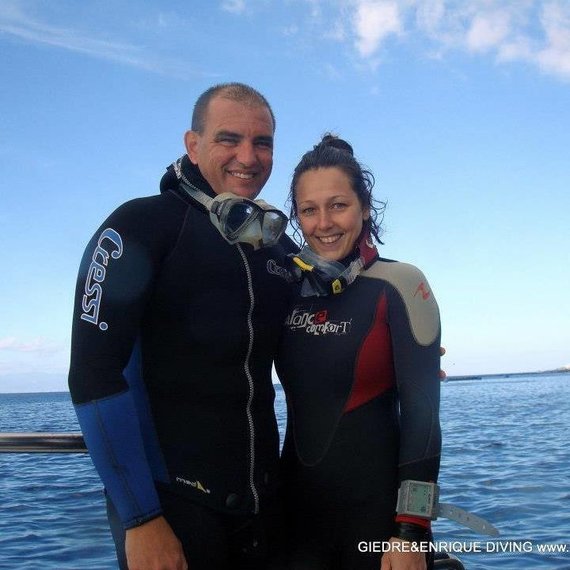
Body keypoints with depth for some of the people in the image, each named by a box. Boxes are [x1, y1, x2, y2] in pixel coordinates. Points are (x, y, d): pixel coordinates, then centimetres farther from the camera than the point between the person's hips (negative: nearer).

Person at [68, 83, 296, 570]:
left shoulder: (279, 246, 8)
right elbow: (94, 376, -16)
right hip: (169, 506, -5)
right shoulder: (142, 226, -10)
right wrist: (140, 519, -17)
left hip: (263, 505, 6)